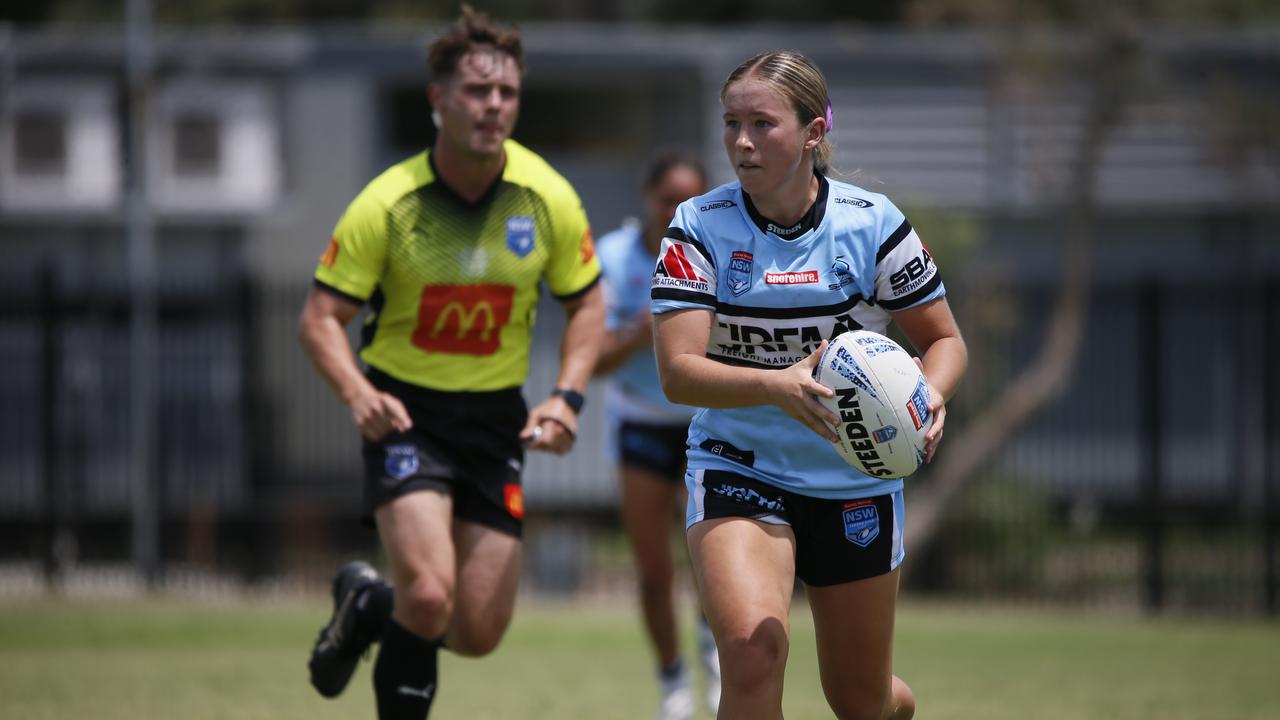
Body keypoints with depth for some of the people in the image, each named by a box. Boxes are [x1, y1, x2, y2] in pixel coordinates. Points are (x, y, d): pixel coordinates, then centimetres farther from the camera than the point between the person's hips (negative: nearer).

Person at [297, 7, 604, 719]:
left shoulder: (548, 198, -6)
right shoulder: (389, 202, -14)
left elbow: (587, 302, 8)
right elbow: (321, 318, -9)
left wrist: (567, 398, -7)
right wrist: (358, 394, -27)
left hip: (496, 419, 3)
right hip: (407, 413, -3)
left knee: (479, 632, 3)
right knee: (429, 594, -24)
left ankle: (367, 604, 34)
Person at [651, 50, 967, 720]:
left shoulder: (872, 222, -7)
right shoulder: (700, 226, -9)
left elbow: (944, 340, 3)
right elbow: (678, 371, -18)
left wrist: (931, 394, -20)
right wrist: (778, 387, -35)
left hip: (856, 482, 1)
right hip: (737, 470, -1)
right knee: (752, 647, -28)